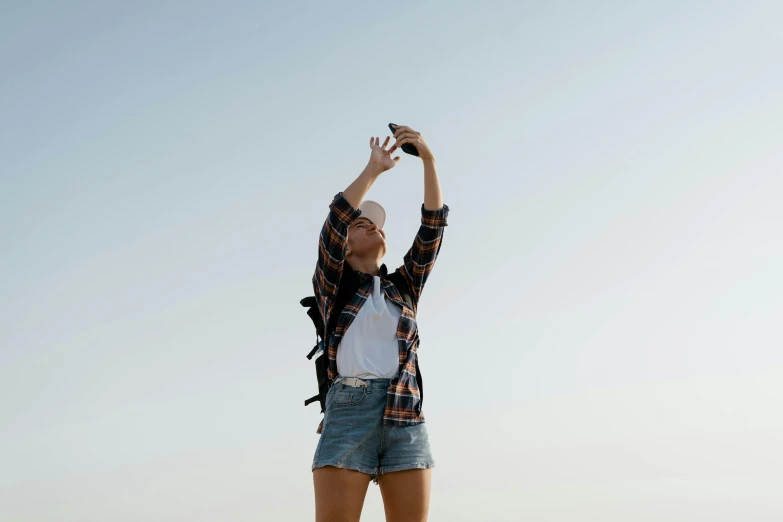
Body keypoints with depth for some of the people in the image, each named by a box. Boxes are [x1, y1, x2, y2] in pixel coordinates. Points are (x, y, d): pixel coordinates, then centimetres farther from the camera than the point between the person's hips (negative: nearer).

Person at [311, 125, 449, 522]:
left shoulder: (404, 286, 21)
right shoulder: (332, 283, 14)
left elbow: (433, 227, 14)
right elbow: (335, 219, -1)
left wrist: (428, 159, 7)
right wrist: (374, 168, 3)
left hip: (406, 418, 3)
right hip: (349, 412, -3)